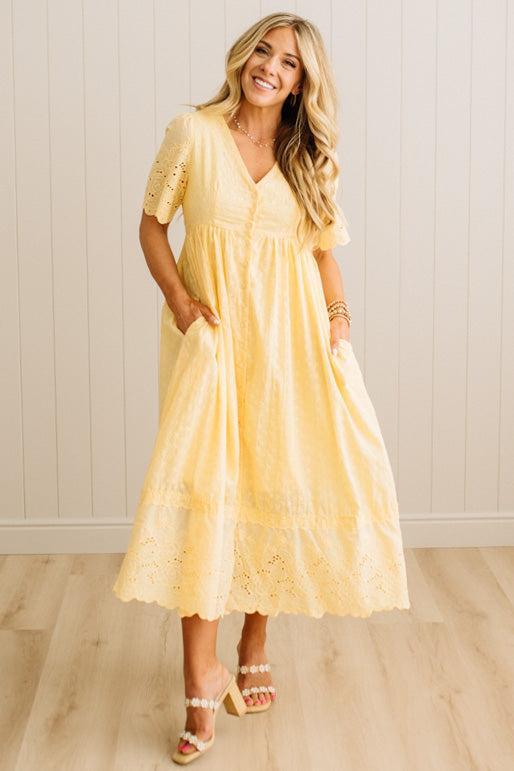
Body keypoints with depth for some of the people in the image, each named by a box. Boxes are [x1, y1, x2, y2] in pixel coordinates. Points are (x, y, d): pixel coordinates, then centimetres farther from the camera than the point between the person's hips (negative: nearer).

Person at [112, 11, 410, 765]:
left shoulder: (312, 156, 7)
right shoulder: (193, 132, -2)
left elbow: (324, 248, 10)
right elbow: (153, 223, 3)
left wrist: (337, 312, -8)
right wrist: (178, 298, -11)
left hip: (291, 335, 3)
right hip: (213, 331, -3)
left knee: (275, 483, 5)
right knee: (201, 484, -12)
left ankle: (253, 646, 23)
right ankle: (202, 675, -7)